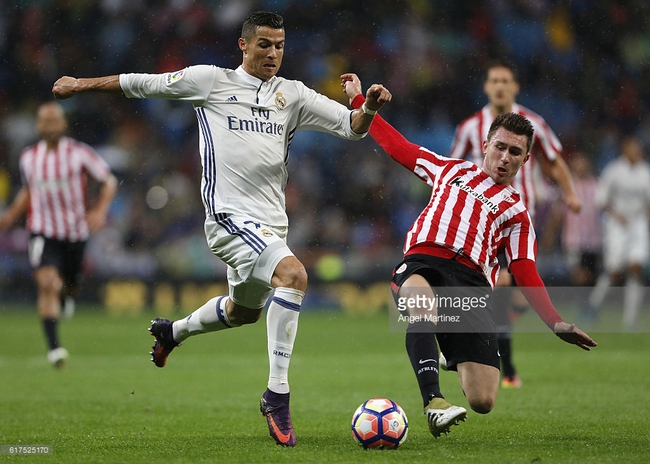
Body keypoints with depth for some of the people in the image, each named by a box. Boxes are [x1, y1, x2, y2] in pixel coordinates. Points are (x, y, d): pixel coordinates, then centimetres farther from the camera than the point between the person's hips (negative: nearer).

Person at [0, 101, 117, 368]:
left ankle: (66, 295, 55)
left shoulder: (79, 153, -5)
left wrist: (100, 211, -14)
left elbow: (109, 181, 1)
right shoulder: (28, 158, 4)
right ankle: (54, 347, -24)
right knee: (46, 283, -21)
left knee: (69, 286, 13)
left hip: (75, 232, 0)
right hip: (43, 232, 0)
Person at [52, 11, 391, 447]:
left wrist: (369, 108, -16)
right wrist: (81, 84, 16)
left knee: (245, 310, 25)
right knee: (293, 274, -29)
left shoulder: (294, 95, 10)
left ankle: (173, 332, 55)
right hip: (230, 215, -7)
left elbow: (350, 126, 6)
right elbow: (144, 84, 10)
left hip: (270, 223, 7)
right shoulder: (211, 80, 0)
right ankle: (277, 394, -25)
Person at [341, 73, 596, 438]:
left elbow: (526, 275, 13)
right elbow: (398, 146, 34)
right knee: (424, 307, -42)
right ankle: (434, 402, -49)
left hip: (471, 283, 0)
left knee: (483, 402, -12)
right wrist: (359, 100, 35)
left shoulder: (516, 212, 23)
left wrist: (556, 323, -1)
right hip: (422, 262, 0)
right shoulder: (451, 170, 28)